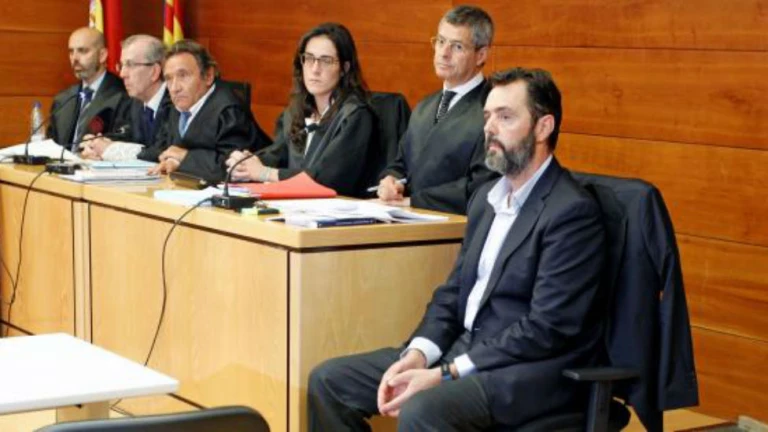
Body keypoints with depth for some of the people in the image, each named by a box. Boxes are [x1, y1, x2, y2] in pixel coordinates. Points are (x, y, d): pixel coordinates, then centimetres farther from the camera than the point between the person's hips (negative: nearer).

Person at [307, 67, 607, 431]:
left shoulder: (573, 212, -14)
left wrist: (445, 374, -21)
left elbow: (546, 329, -20)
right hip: (465, 347, 9)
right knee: (329, 381, 0)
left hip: (529, 370, -9)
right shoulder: (488, 196, 14)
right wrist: (418, 353, -4)